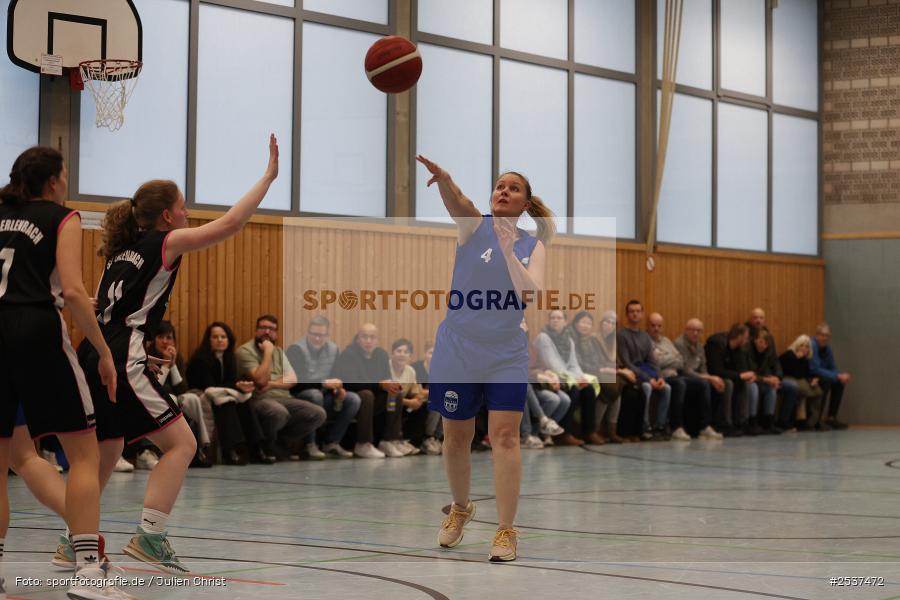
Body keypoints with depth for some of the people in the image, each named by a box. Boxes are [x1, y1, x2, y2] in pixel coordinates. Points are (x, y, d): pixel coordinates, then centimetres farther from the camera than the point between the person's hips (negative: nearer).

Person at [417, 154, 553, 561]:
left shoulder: (533, 246, 4)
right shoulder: (475, 226, -2)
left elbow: (532, 291, -12)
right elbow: (458, 203, -26)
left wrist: (508, 251, -23)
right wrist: (443, 178, -47)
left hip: (506, 355, 1)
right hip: (457, 350, -1)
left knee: (505, 436, -9)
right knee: (456, 437, 9)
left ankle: (506, 530, -3)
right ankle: (460, 508, 35)